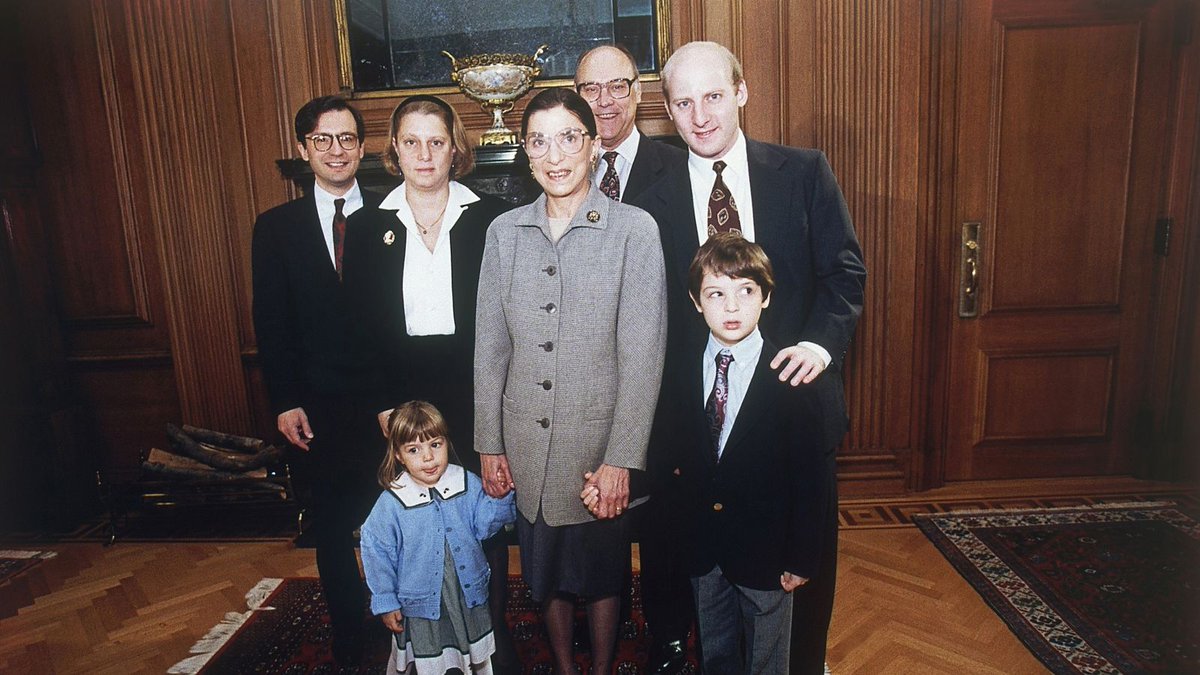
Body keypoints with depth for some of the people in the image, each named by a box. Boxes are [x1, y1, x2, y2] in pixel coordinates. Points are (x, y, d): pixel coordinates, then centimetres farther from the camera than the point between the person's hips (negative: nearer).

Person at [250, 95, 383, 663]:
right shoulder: (276, 227, 5)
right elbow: (271, 322, 3)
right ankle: (348, 642, 30)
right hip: (320, 409, 1)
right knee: (332, 527, 13)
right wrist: (285, 402, -4)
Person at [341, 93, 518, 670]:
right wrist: (383, 406, -3)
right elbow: (362, 333, 5)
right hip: (404, 401, 1)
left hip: (477, 398, -1)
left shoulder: (491, 217, 0)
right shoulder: (367, 227, 4)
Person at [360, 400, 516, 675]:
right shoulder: (390, 503, -18)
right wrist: (386, 603, -5)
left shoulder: (468, 484, -10)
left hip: (469, 596, 3)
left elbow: (484, 525, -5)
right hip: (422, 603, -2)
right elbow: (377, 553, -9)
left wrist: (499, 498, -22)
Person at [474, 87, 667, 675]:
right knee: (544, 571, 20)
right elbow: (489, 347, 4)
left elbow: (642, 355, -12)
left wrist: (621, 458, -14)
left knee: (602, 570, 16)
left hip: (600, 441, -3)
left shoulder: (634, 230, -10)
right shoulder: (503, 232, 2)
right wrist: (489, 445, 4)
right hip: (525, 445, 3)